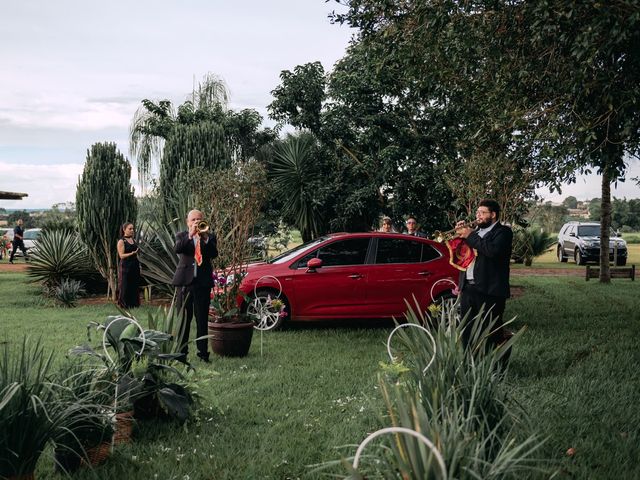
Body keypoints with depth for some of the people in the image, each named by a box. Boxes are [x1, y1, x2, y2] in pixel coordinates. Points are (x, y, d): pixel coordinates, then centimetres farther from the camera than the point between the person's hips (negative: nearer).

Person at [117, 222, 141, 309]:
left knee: (134, 285, 7)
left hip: (134, 266, 7)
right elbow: (121, 255, -14)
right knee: (125, 286, -4)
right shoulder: (121, 241, -8)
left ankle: (133, 304, 14)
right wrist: (132, 253, -27)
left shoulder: (133, 240, 13)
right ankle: (124, 304, 4)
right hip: (125, 266, -7)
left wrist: (138, 263, 16)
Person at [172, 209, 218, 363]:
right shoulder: (181, 236, 9)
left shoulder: (209, 237, 11)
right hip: (185, 281, 0)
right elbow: (177, 249, -12)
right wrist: (190, 235, -21)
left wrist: (205, 239, -19)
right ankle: (181, 352, 6)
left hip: (203, 282, 0)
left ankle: (203, 352, 7)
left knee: (202, 319, 2)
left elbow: (214, 254, -6)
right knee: (183, 318, 2)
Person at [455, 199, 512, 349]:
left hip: (489, 290, -7)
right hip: (467, 289, 7)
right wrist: (459, 234, 7)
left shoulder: (503, 232, -2)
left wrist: (470, 236, -12)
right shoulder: (475, 230, 20)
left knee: (491, 334, -4)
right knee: (467, 332, 10)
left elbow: (493, 250, -22)